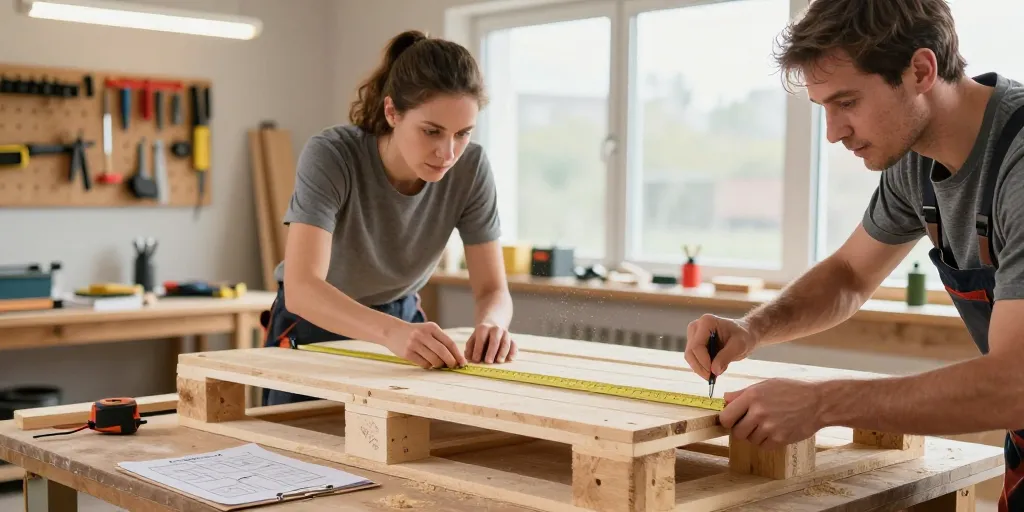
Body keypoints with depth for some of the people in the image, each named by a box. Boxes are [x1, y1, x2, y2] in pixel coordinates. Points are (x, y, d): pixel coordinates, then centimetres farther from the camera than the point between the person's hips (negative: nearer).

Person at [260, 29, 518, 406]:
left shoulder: (471, 167, -20)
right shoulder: (330, 155, -30)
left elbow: (493, 289, -18)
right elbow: (301, 289, -41)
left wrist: (490, 323, -42)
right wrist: (391, 331, -58)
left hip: (401, 319, 3)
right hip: (314, 330, -3)